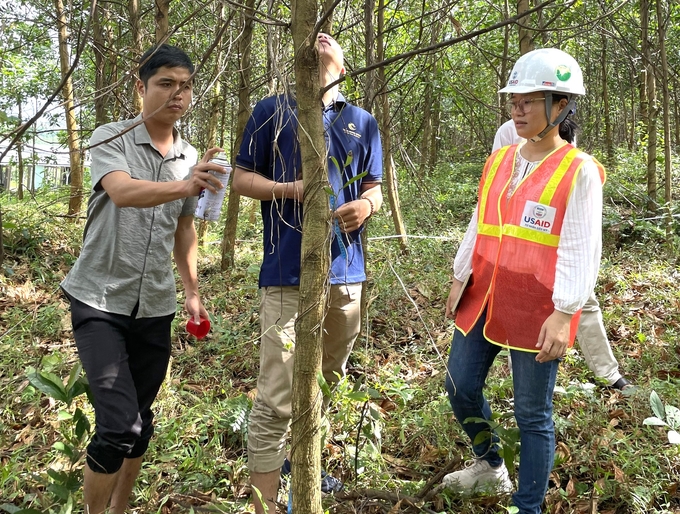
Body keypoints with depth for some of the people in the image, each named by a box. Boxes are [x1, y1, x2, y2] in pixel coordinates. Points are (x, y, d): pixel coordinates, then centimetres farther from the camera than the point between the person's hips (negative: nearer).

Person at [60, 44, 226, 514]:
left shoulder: (191, 158, 7)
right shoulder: (110, 139, -8)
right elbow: (121, 192, -30)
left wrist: (193, 292, 18)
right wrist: (184, 186, -46)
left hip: (155, 306, 5)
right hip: (100, 300, -5)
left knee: (141, 422, 12)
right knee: (119, 423, -15)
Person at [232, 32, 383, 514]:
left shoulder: (363, 122, 15)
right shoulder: (272, 111, 4)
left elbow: (374, 187, 17)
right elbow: (241, 176, 4)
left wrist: (367, 206, -7)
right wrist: (291, 189, -14)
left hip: (346, 272, 5)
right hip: (289, 274, -5)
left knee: (326, 381, 20)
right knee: (277, 399, -8)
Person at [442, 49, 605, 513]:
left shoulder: (579, 171, -10)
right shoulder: (499, 161, 8)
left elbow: (580, 252, -13)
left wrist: (563, 314, -18)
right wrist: (460, 279, 14)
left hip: (536, 311, -6)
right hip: (483, 300, 7)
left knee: (533, 414, 6)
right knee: (462, 388, 16)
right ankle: (491, 465, 43)